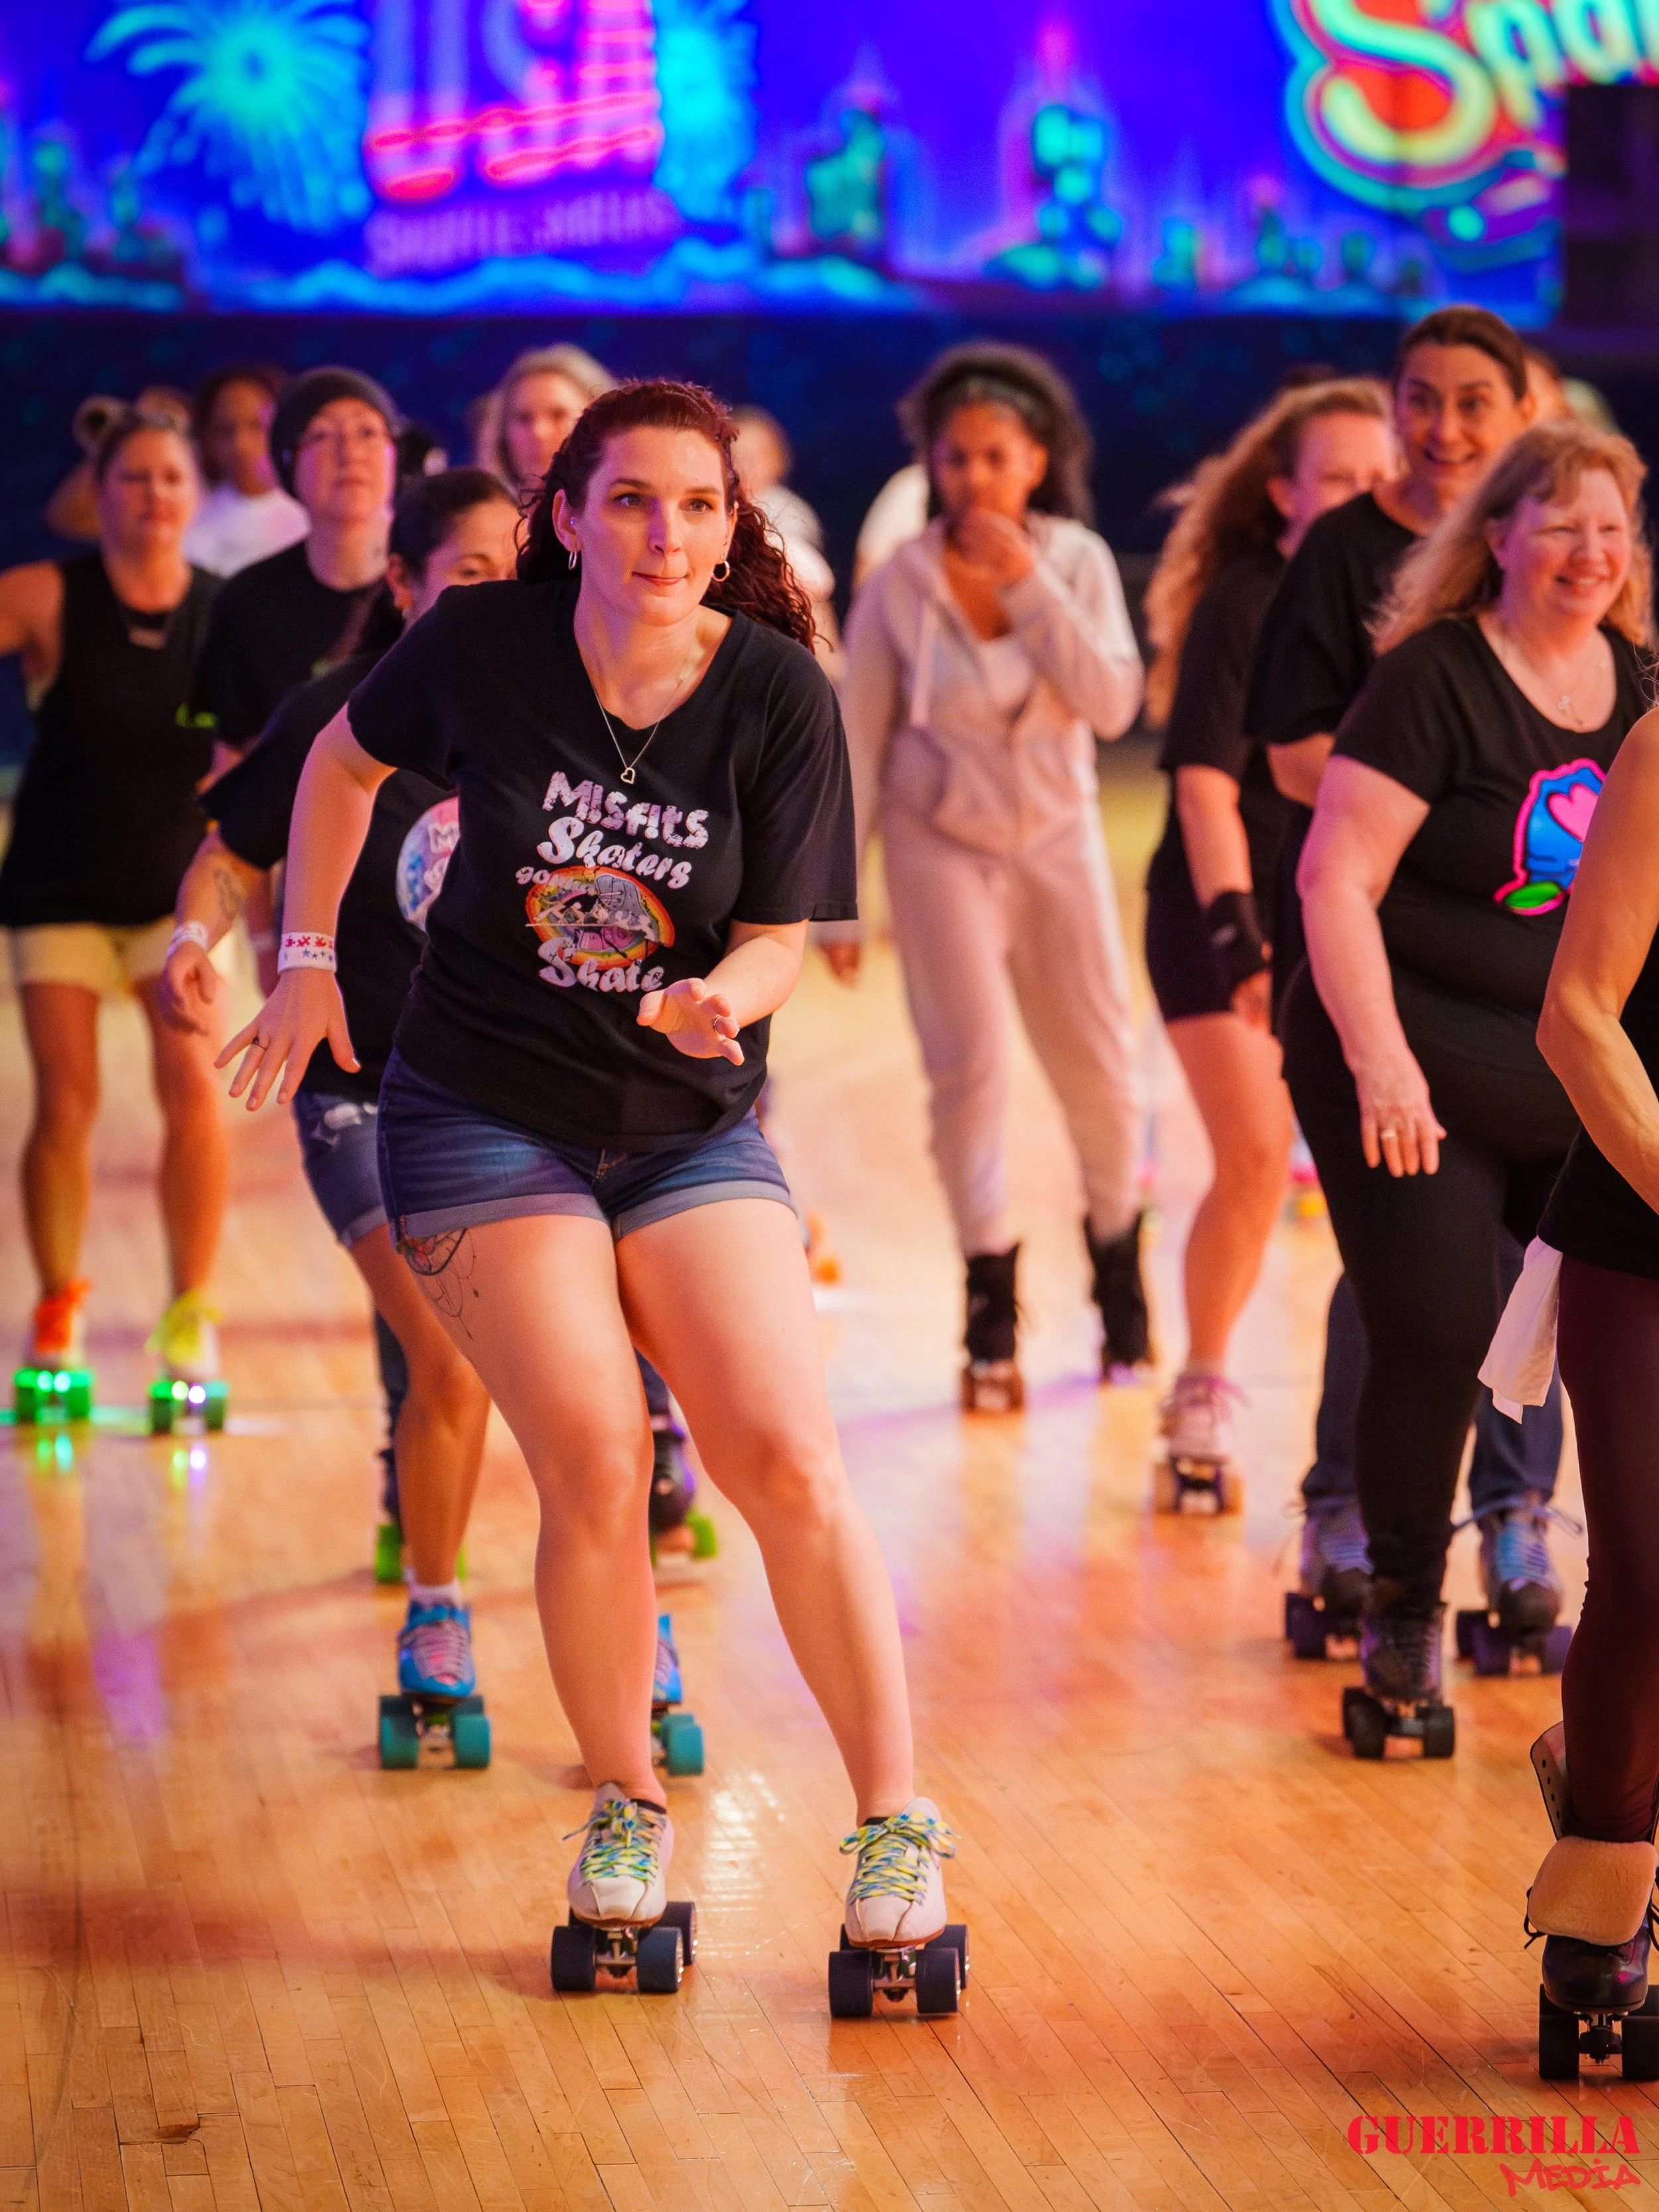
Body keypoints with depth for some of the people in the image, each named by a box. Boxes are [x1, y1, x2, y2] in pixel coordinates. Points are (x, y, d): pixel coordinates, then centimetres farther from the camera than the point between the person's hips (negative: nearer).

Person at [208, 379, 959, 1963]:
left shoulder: (776, 691, -9)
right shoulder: (483, 643, -9)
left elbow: (781, 936, -5)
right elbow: (345, 761, 11)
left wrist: (713, 1000, -26)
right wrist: (308, 964, 11)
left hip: (692, 1123, 1)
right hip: (482, 1116, -1)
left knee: (787, 1462, -12)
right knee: (595, 1467, -12)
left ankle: (895, 1819, -1)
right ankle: (625, 1807, 10)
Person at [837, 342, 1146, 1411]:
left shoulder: (1076, 561, -4)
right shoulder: (900, 585, -8)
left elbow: (1114, 704, -15)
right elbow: (858, 751, -3)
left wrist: (1029, 585, -20)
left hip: (1060, 840, 2)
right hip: (943, 845, -2)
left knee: (1102, 1070, 3)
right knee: (971, 1069, -12)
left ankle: (1118, 1260, 27)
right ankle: (991, 1317, -2)